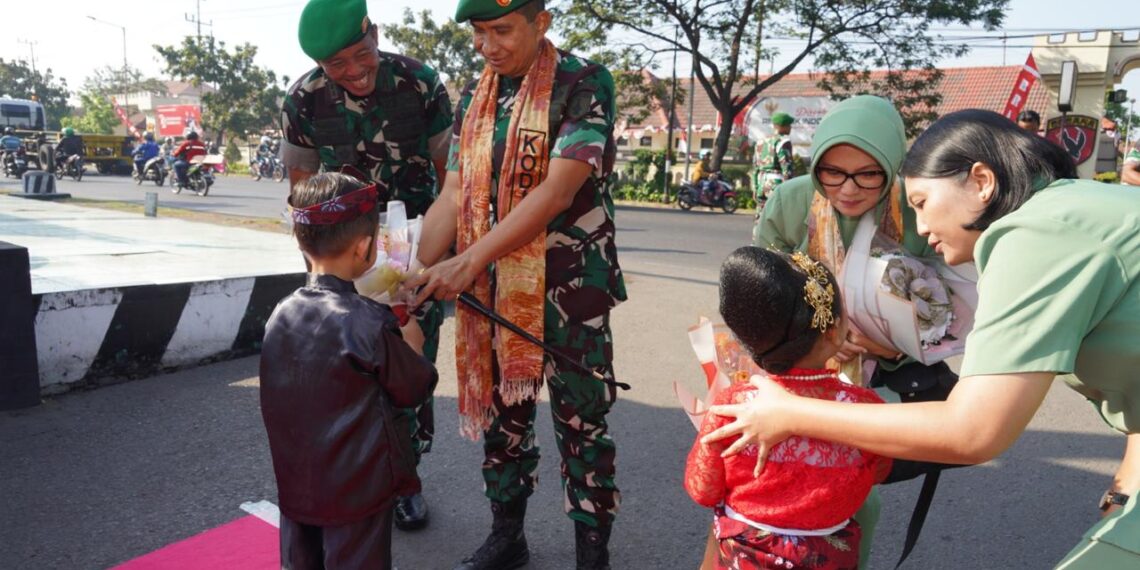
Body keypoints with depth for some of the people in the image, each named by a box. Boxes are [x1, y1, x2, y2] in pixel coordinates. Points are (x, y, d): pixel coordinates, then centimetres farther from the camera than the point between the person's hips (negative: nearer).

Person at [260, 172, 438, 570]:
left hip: (294, 484, 6)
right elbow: (415, 389, -10)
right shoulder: (370, 323, -22)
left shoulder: (282, 314, -4)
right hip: (356, 489, -5)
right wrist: (412, 344, 9)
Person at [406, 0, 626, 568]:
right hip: (494, 289, 6)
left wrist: (468, 261, -25)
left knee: (581, 425, 6)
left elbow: (557, 190, -20)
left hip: (570, 289, -5)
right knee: (501, 415, 16)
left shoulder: (584, 84, -10)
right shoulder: (473, 99, 9)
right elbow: (453, 197, 5)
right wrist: (413, 271, -9)